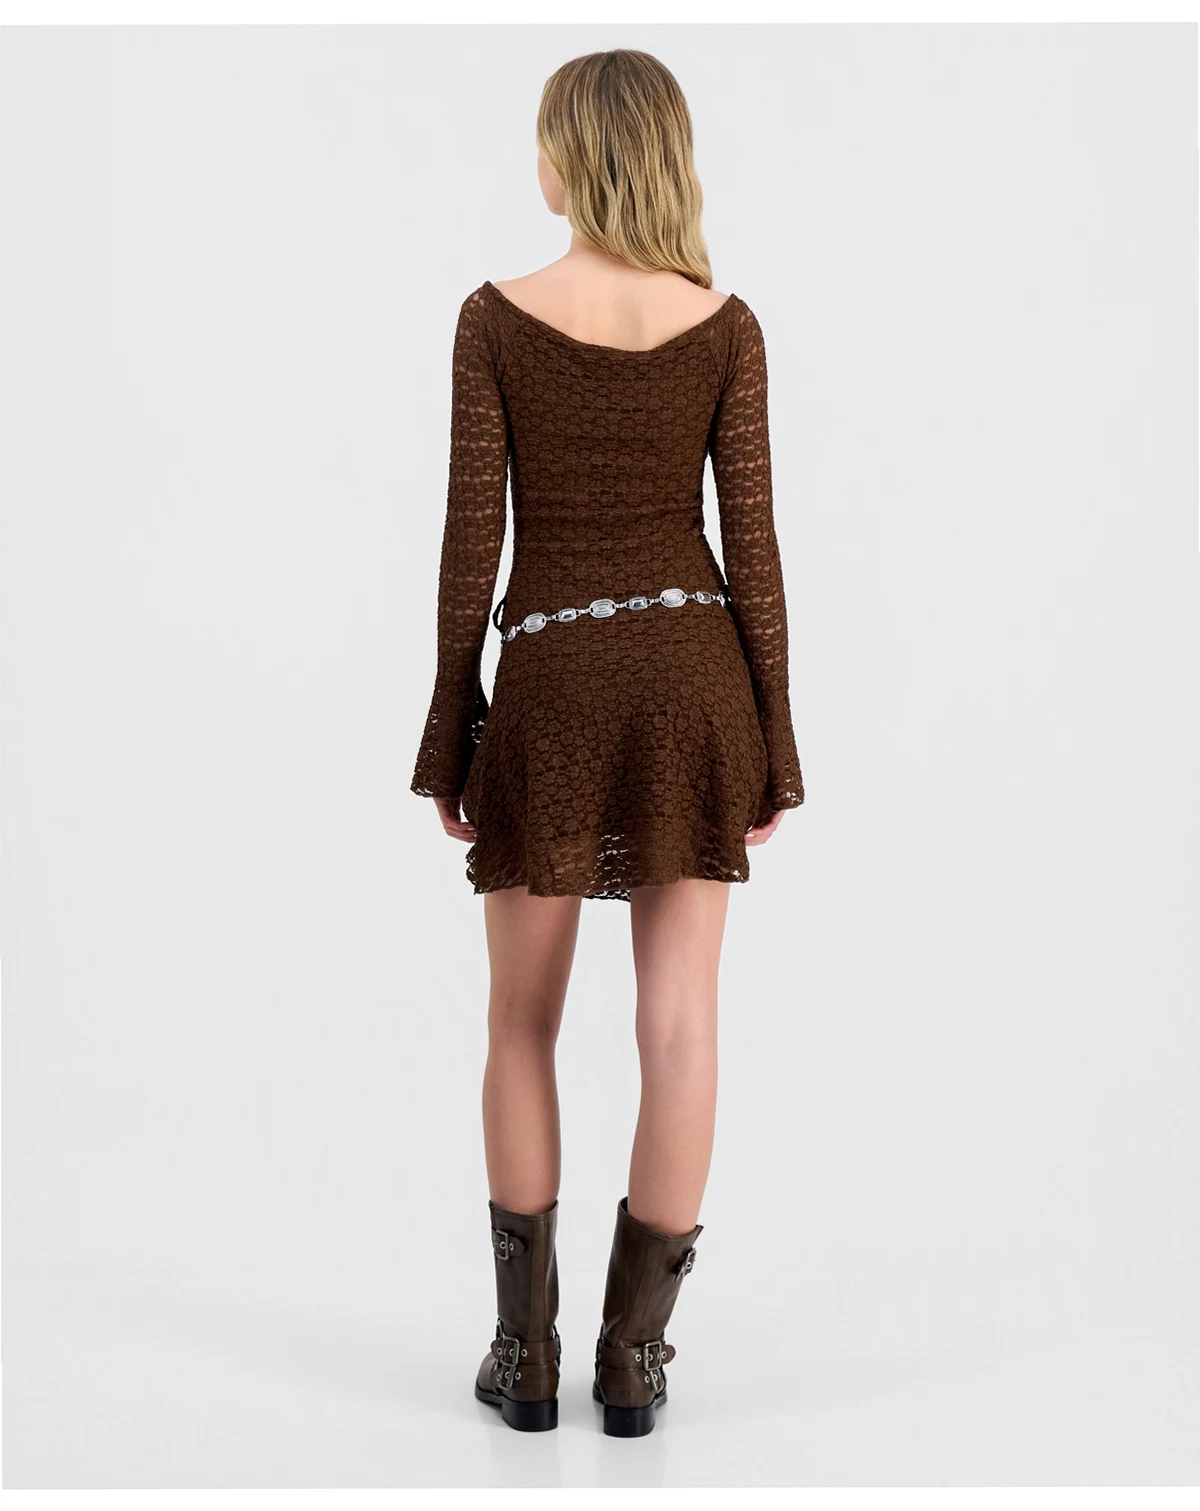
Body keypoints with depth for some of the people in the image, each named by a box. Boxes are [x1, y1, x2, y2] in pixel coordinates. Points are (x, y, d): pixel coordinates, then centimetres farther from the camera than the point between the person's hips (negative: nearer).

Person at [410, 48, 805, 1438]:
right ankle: (634, 1352, 10)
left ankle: (526, 1349, 16)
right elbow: (753, 545, -2)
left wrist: (449, 733, 3)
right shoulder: (725, 329, -1)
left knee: (523, 1023, 12)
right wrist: (774, 743, 4)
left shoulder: (496, 320, -4)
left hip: (549, 676, -1)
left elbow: (471, 539, -5)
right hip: (691, 670, 1)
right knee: (680, 1021, 5)